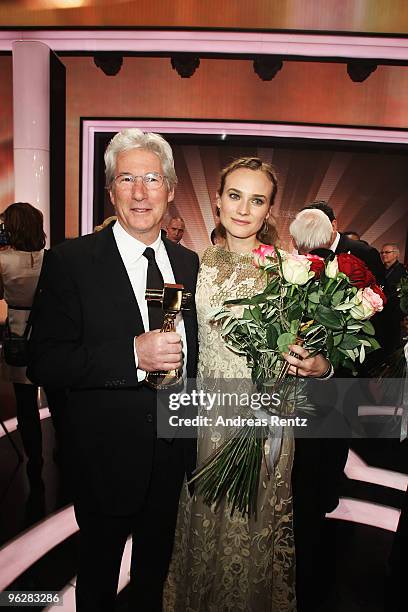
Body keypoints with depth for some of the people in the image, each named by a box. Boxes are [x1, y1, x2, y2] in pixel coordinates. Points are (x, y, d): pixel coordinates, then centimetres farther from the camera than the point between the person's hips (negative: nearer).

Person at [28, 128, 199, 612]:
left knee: (155, 568, 29)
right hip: (107, 458, -4)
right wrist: (133, 354, -30)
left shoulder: (188, 263, 1)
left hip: (172, 455, 4)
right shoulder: (71, 261, -14)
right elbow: (44, 363, -18)